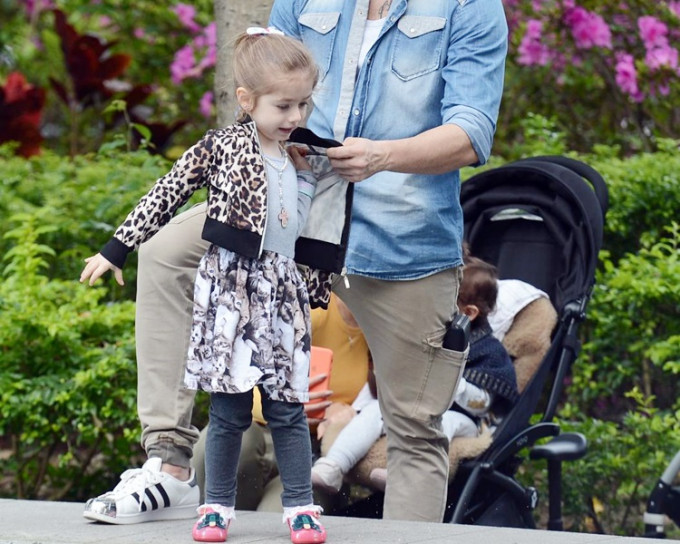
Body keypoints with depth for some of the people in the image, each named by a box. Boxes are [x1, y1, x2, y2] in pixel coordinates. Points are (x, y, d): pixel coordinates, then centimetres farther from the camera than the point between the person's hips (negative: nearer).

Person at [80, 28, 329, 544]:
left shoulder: (305, 160, 10)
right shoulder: (220, 147, -3)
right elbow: (165, 197, -2)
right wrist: (116, 250, -4)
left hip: (284, 295, 3)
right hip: (230, 288, -3)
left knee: (288, 408, 2)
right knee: (229, 409, -1)